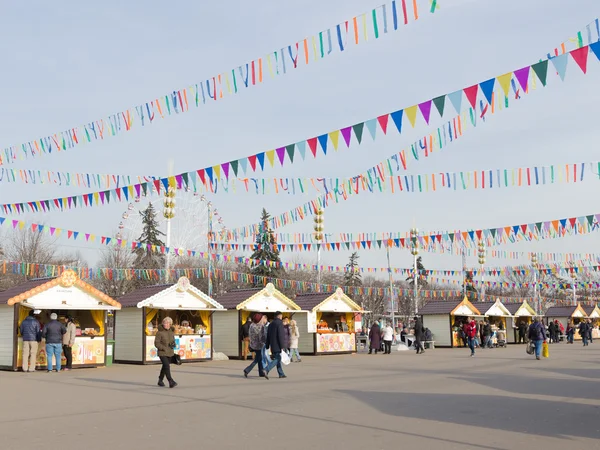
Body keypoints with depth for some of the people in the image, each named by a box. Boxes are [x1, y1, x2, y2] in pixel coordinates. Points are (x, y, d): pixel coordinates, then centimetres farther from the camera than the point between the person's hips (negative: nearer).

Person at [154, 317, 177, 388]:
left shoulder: (171, 332, 8)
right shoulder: (159, 332, -9)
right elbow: (156, 343, -11)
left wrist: (173, 344, -4)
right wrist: (164, 348, -20)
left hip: (170, 353, 6)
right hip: (162, 353, -6)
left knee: (165, 367, 15)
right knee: (167, 366, -18)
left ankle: (160, 380, 31)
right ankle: (171, 382, -21)